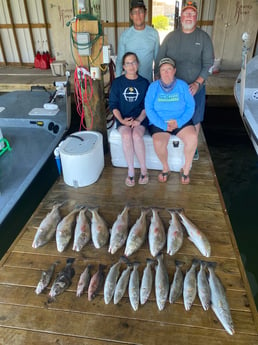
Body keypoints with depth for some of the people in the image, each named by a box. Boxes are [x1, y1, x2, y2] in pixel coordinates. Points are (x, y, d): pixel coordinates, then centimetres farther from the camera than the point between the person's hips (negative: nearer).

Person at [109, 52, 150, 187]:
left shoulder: (144, 83, 5)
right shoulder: (117, 82, 4)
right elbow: (113, 105, 2)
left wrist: (139, 120, -14)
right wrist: (122, 120, -12)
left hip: (140, 118, 0)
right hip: (123, 118, 1)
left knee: (136, 135, -32)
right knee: (126, 136, -31)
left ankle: (143, 169, -16)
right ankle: (131, 170, -18)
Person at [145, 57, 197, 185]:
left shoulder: (182, 85, 3)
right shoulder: (153, 86, 0)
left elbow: (190, 106, 0)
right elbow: (149, 109, -7)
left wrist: (179, 121, -17)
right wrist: (163, 125, -18)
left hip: (180, 121, 1)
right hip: (159, 123, -1)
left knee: (192, 137, -28)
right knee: (158, 143, -31)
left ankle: (186, 169, -6)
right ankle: (165, 168, 0)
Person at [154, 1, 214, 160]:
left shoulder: (204, 37, -2)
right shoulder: (170, 36, 2)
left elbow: (208, 64, -6)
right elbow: (159, 60, 4)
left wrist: (197, 83, -18)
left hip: (195, 87, 0)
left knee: (195, 119, 10)